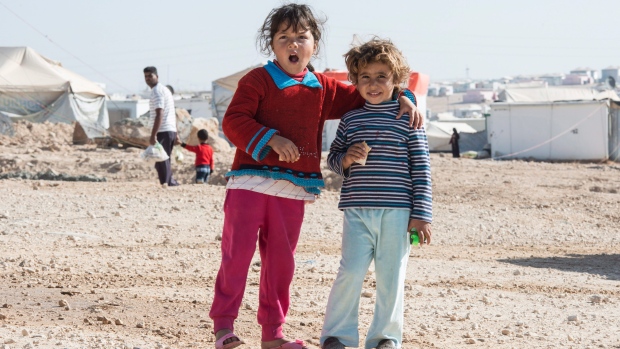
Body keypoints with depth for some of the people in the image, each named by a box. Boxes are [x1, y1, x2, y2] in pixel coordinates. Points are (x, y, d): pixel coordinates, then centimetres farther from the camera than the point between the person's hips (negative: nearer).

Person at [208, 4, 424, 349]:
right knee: (238, 252, -6)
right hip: (250, 182, -5)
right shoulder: (258, 80, -3)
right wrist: (271, 139, -22)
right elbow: (233, 121, -10)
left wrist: (402, 99, 2)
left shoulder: (323, 89, 12)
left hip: (293, 191, 5)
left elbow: (365, 94, 19)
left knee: (281, 261, 9)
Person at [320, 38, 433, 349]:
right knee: (351, 272, -5)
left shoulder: (407, 119, 2)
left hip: (396, 211, -1)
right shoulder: (350, 119, 10)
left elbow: (421, 169, 1)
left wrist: (421, 215, -4)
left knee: (391, 278, 3)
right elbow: (332, 158, 19)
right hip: (357, 210, 1)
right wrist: (345, 160, -6)